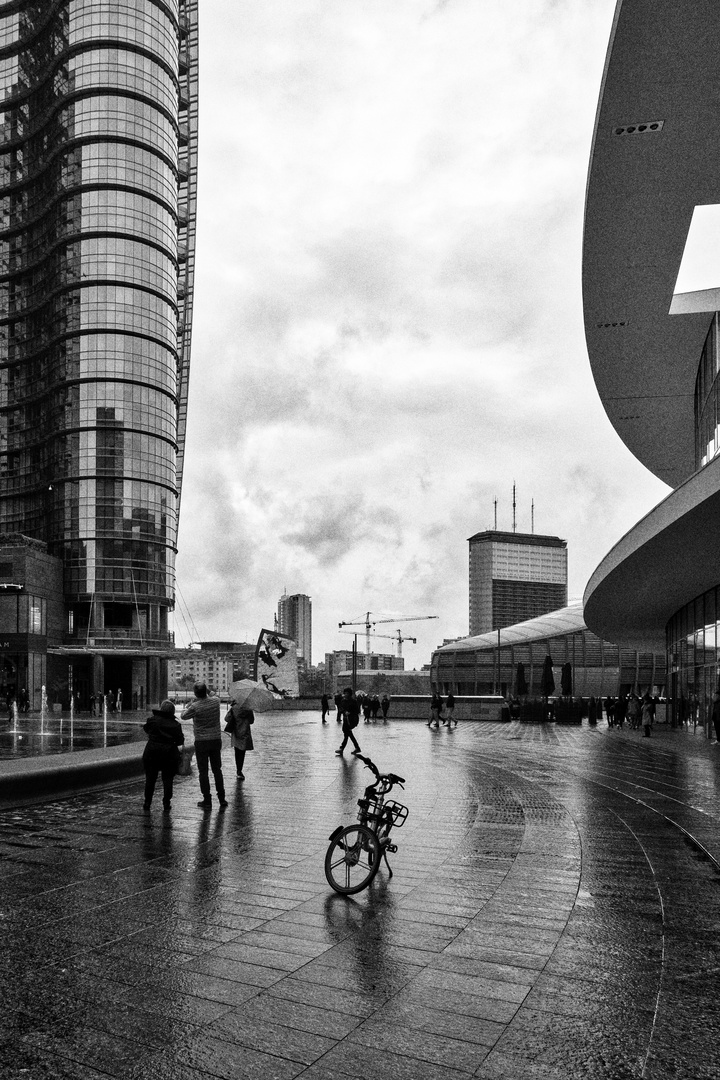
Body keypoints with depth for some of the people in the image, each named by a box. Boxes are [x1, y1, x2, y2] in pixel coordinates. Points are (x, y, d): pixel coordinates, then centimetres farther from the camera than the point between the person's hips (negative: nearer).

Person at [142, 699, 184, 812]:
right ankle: (166, 804, 5)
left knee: (150, 778, 11)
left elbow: (145, 728, 14)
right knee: (167, 779, 7)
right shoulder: (175, 724, -3)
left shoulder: (152, 720, -4)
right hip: (169, 752, 0)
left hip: (152, 751, 0)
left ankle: (147, 803, 15)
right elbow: (180, 741, -1)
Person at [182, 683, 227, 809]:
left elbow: (183, 716, 0)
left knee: (203, 772, 6)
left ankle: (207, 801, 8)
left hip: (201, 742, -4)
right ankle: (222, 799, 16)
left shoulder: (195, 707, -18)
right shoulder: (216, 701, -6)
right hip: (216, 740, 4)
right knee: (217, 770, 14)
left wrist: (190, 703, 8)